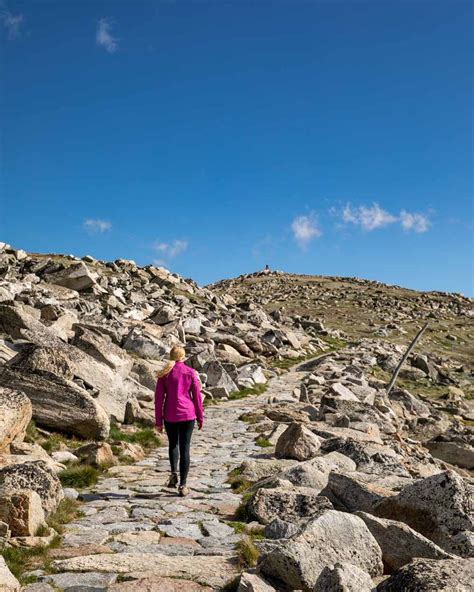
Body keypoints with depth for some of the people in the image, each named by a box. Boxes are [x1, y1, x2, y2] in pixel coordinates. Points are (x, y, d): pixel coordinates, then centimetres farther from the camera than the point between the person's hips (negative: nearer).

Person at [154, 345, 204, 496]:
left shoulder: (164, 374, -1)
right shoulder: (191, 372, -2)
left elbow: (159, 398, -1)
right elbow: (197, 396, -1)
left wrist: (158, 421, 5)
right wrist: (200, 418, 8)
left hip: (170, 416, 1)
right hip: (188, 415, -1)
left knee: (173, 444, 23)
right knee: (185, 448, 5)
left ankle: (173, 472, 3)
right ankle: (182, 485, 4)